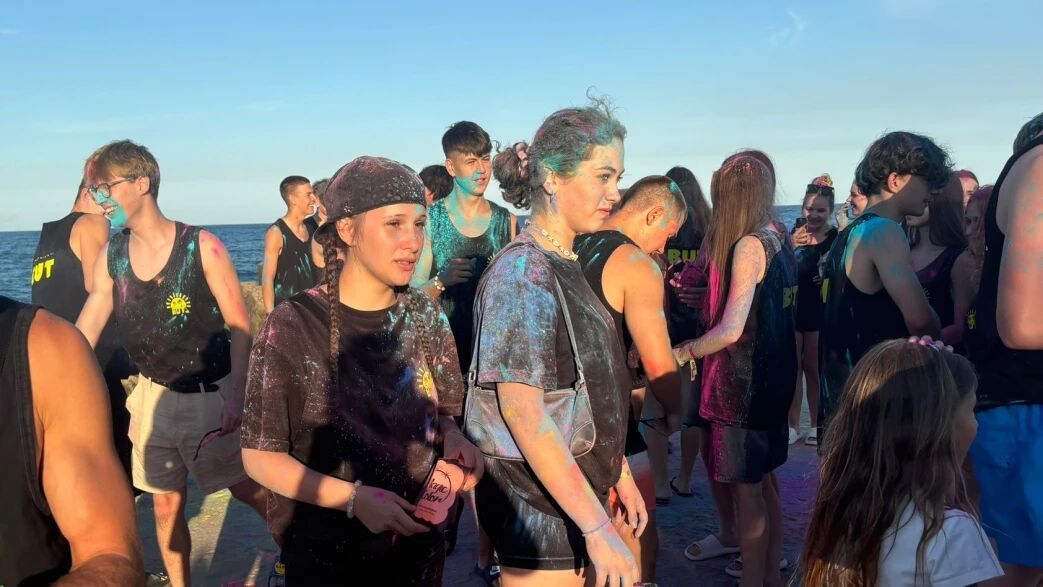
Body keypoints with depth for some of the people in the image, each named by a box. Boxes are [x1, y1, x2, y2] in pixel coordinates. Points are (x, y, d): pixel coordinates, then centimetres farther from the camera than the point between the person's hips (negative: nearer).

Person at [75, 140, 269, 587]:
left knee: (249, 490, 4)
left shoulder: (202, 247, -14)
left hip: (211, 394, -4)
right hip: (154, 395, 5)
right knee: (166, 504, 13)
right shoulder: (110, 257, 1)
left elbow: (240, 327, -13)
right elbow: (85, 331, 3)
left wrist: (235, 397, -19)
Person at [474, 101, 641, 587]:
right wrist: (598, 527, -25)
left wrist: (619, 475, 14)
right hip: (540, 506, -8)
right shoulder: (523, 270, -19)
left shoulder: (567, 265, 8)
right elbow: (522, 410, -25)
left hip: (579, 490, 8)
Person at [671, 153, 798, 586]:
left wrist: (680, 353, -12)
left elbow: (730, 330, -25)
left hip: (744, 383, -9)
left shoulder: (748, 245, -20)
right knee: (765, 484, 20)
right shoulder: (778, 238, 6)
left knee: (747, 492, 3)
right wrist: (705, 295, 13)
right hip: (772, 377, 9)